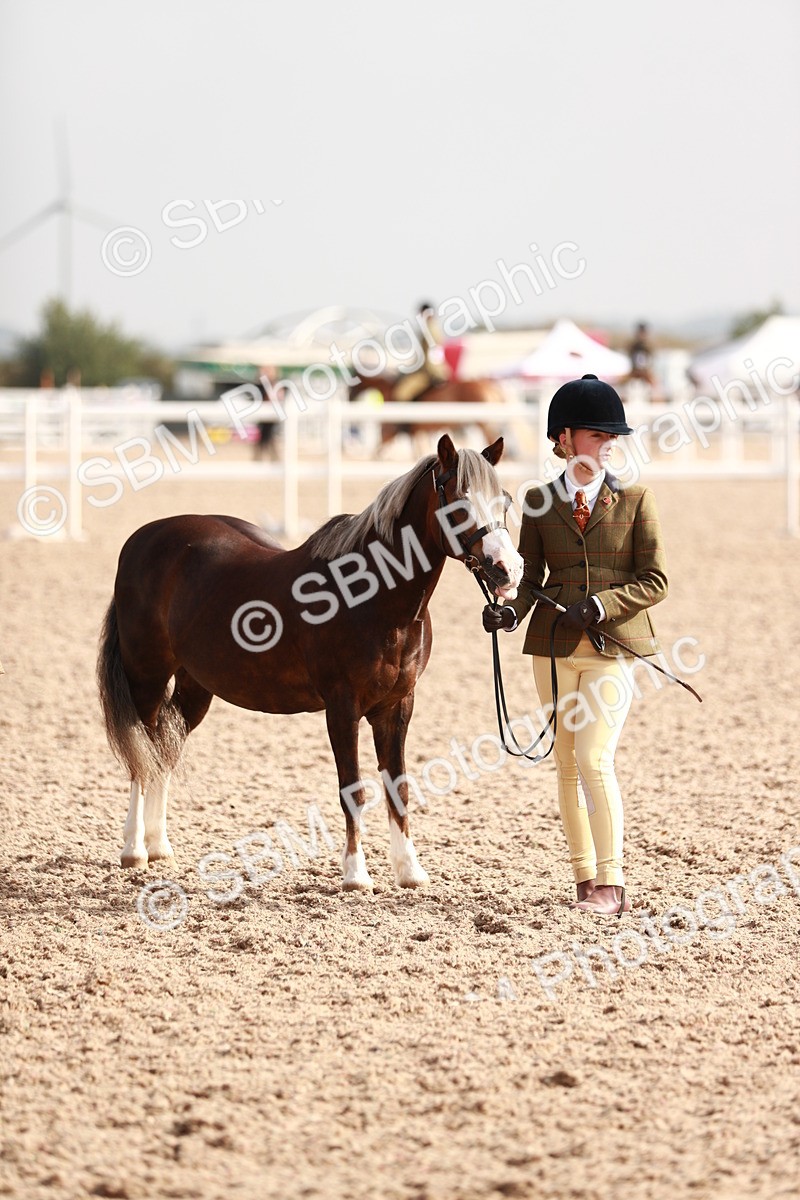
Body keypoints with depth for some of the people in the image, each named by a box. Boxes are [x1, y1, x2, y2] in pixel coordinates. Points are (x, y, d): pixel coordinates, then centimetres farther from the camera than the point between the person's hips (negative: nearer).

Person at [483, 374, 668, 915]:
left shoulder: (635, 501, 1)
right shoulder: (540, 502, 6)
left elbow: (655, 580, -2)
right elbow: (533, 576, 6)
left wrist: (598, 604, -16)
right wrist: (512, 612, -14)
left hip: (614, 644, -3)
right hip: (556, 647, 3)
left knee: (594, 758, -13)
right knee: (567, 764, 6)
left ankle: (611, 884, -9)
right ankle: (586, 878, 15)